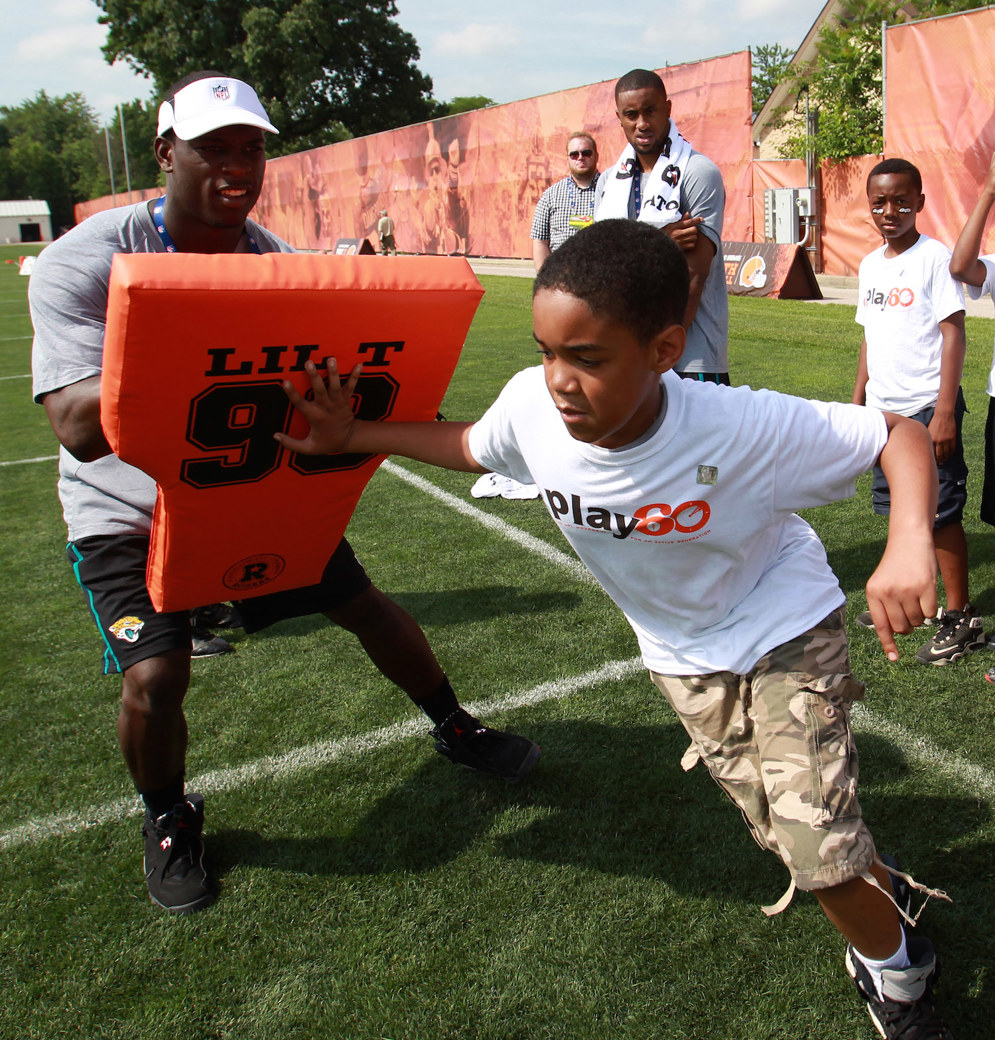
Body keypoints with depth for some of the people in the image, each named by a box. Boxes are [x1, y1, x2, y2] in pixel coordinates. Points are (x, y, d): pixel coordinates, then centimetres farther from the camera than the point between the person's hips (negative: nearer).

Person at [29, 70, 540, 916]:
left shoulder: (277, 262, -9)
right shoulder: (86, 263, -22)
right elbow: (80, 426, -33)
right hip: (129, 508, -3)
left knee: (366, 606, 7)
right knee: (154, 677, -19)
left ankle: (454, 728, 35)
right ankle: (169, 821, 15)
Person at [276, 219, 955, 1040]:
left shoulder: (744, 429, -36)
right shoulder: (531, 407, -24)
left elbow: (899, 433, -25)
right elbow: (469, 447, 0)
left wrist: (911, 541, -43)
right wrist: (352, 436, -3)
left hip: (785, 632, -4)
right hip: (683, 657, 4)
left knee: (817, 844, -7)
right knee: (789, 834, 11)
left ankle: (895, 967, 27)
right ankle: (878, 884, 47)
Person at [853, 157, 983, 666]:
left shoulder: (934, 257, -9)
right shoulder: (870, 266, 11)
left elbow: (953, 333, -13)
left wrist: (944, 412, -19)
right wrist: (857, 403, 17)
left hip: (927, 408, -7)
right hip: (884, 410, 7)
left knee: (940, 511, -2)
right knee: (899, 507, 16)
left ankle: (961, 618, 8)